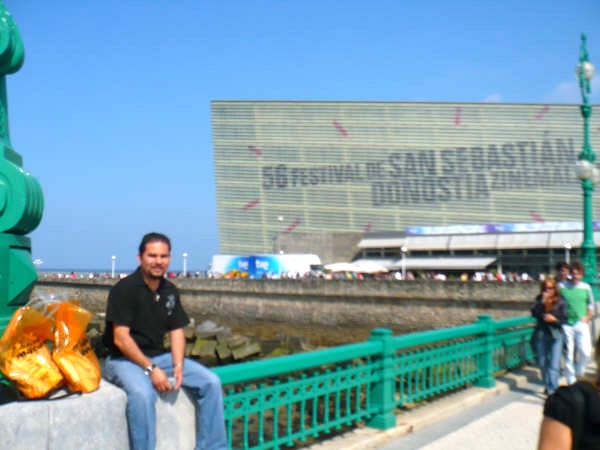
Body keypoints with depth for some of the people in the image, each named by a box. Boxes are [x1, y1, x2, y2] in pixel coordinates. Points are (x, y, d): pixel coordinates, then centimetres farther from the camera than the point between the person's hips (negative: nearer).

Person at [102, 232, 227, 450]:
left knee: (211, 382, -6)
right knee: (142, 393, -38)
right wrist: (151, 369, -20)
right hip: (124, 359, -6)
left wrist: (178, 365, -8)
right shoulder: (124, 289, -12)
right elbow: (120, 338, -16)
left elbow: (176, 331, 10)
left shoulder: (170, 291, 10)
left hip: (159, 356, 7)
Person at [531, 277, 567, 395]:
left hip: (556, 335, -3)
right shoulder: (539, 300, 5)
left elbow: (564, 319, -2)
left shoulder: (560, 302, -1)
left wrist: (554, 319, -19)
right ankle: (548, 385, 29)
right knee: (542, 363, 11)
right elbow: (534, 313, -9)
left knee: (554, 365, -9)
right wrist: (542, 302, -17)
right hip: (541, 335, 3)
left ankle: (552, 389, -10)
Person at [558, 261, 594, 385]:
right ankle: (571, 380, 15)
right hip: (567, 325, -1)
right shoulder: (562, 287, -1)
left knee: (586, 351, -13)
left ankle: (579, 372, 14)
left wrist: (587, 317, 2)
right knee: (568, 354, 3)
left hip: (581, 324, 1)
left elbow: (590, 304, 15)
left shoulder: (586, 287, 5)